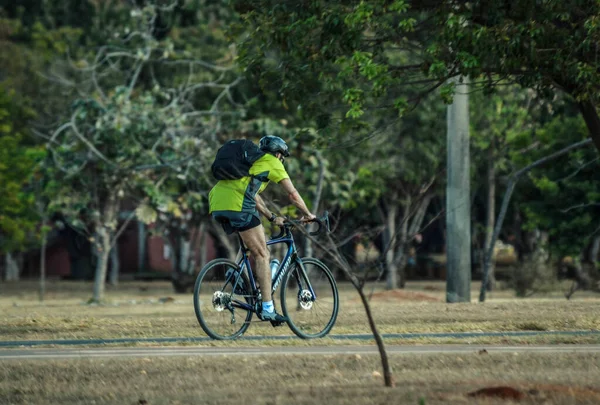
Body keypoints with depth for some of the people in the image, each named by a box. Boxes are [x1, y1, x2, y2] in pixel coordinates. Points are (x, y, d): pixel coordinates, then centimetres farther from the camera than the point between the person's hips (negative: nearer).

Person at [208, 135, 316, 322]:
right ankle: (268, 309, -6)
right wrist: (307, 214, 27)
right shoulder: (271, 162, 13)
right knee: (262, 255, -2)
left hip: (217, 205, 8)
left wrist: (272, 218, 45)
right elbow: (293, 194, 13)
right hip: (238, 206, -8)